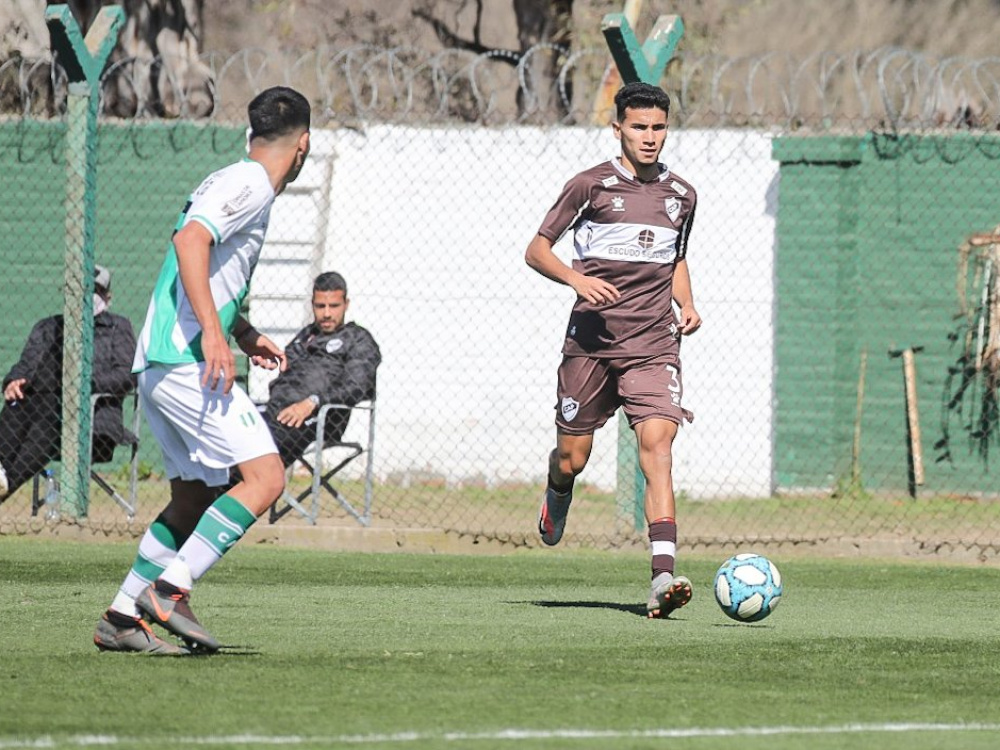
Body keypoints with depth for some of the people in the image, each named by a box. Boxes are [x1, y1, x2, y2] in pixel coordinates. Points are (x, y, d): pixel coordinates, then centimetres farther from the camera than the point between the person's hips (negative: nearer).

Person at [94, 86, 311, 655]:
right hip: (187, 363, -10)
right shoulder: (249, 185, -9)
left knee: (194, 498, 14)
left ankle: (122, 618, 13)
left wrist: (243, 332, 31)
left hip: (159, 365, 10)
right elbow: (190, 240, -24)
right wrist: (214, 332, -29)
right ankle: (170, 589, -19)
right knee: (266, 477, -14)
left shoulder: (234, 182, 21)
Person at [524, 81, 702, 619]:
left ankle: (662, 577, -28)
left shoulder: (681, 195, 11)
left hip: (654, 346, 1)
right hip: (591, 340, -1)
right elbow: (536, 250, 2)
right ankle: (558, 495, 46)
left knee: (656, 443, -18)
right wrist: (577, 279, -16)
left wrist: (687, 304, 10)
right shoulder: (591, 186, -1)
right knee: (572, 458, 5)